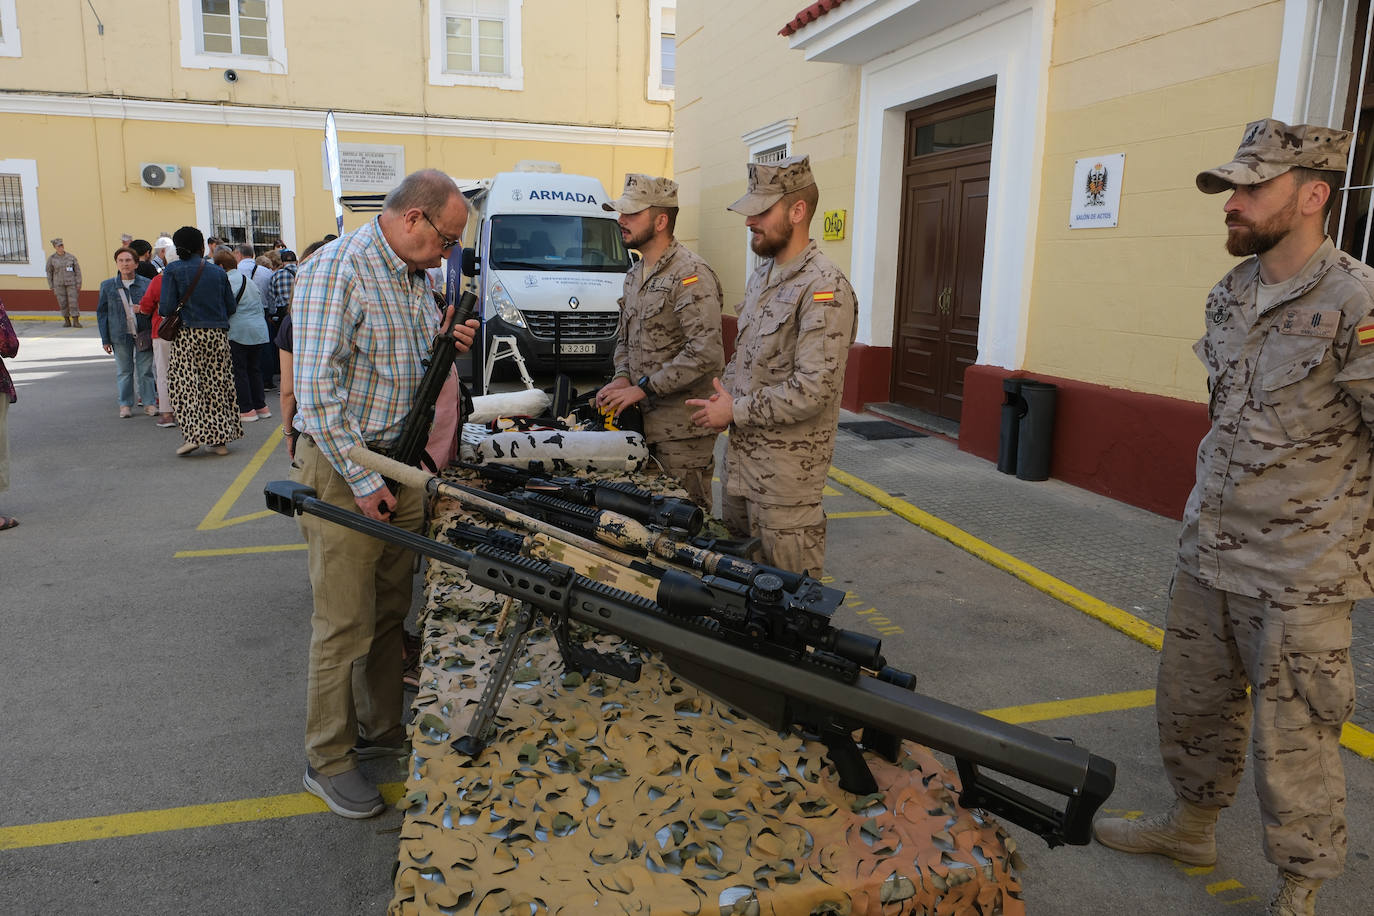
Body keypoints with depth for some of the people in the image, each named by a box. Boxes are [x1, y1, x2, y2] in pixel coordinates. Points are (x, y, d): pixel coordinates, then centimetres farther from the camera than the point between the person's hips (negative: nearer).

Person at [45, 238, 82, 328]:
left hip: (71, 282, -1)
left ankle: (76, 322, -2)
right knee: (63, 303, 3)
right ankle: (67, 321, 15)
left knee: (73, 302, -7)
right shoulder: (51, 258, -3)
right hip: (59, 283, 1)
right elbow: (49, 272, 4)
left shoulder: (71, 256, -3)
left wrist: (79, 284, -6)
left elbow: (77, 270, 0)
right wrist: (51, 287, 2)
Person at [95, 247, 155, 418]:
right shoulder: (107, 285, 7)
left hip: (143, 334, -1)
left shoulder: (146, 284, 4)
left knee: (145, 369, 3)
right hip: (121, 335, 1)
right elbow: (102, 312, 8)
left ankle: (149, 402, 13)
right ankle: (125, 404, 15)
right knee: (124, 370, 6)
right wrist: (105, 339, 3)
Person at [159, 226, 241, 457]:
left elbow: (166, 308, -9)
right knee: (216, 385, 7)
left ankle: (194, 434, -9)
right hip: (217, 335, 3)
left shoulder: (173, 270, -4)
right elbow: (231, 307, 7)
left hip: (188, 335, -3)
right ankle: (221, 439, 9)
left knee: (184, 384, 2)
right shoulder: (218, 272, 4)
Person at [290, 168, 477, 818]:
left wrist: (448, 346, 0)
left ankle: (383, 728, 33)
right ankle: (327, 759, 17)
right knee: (345, 623, 0)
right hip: (342, 469, -8)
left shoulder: (413, 277, 12)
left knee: (392, 610, 16)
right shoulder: (337, 269, -17)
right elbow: (316, 389, -21)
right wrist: (363, 480, -20)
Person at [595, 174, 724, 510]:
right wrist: (622, 378, 2)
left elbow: (705, 353, -24)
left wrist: (642, 388, -19)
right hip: (644, 420, 8)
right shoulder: (635, 274, 14)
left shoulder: (691, 275, -16)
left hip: (683, 429, -8)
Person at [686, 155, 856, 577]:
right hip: (740, 455, 9)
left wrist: (736, 411, -15)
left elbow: (813, 390, -25)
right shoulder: (762, 277, 12)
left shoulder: (825, 288, -18)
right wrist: (723, 400, 4)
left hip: (786, 469, -9)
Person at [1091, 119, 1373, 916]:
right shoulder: (1229, 297, 5)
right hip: (1208, 556, 7)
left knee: (1293, 745, 7)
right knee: (1191, 708, 20)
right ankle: (1192, 827, 42)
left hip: (1299, 578, -7)